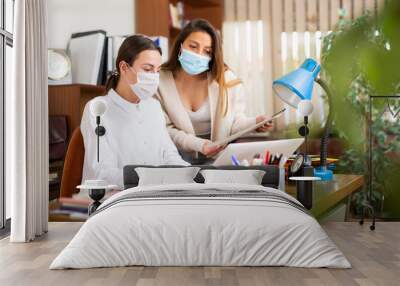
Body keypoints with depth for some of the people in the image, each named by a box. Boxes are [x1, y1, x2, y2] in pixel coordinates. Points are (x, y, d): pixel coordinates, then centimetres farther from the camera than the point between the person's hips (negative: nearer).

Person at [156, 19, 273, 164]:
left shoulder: (226, 79, -7)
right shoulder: (159, 80, -7)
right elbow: (166, 130, -7)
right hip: (179, 159, -1)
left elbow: (234, 121, -1)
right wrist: (199, 145, -22)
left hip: (219, 158, 2)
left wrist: (253, 123, -23)